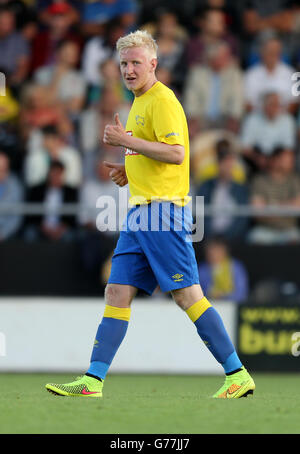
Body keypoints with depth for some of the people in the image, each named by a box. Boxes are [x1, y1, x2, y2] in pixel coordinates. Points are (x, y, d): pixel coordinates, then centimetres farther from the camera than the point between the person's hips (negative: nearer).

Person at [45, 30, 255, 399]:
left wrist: (127, 141, -17)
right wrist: (130, 171, 15)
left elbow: (176, 153, -20)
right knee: (117, 292, 4)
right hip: (140, 211, 10)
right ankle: (93, 381, 3)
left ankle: (237, 376, -7)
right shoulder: (140, 103, 21)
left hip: (162, 208, -10)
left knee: (187, 294, -10)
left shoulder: (162, 100, -9)